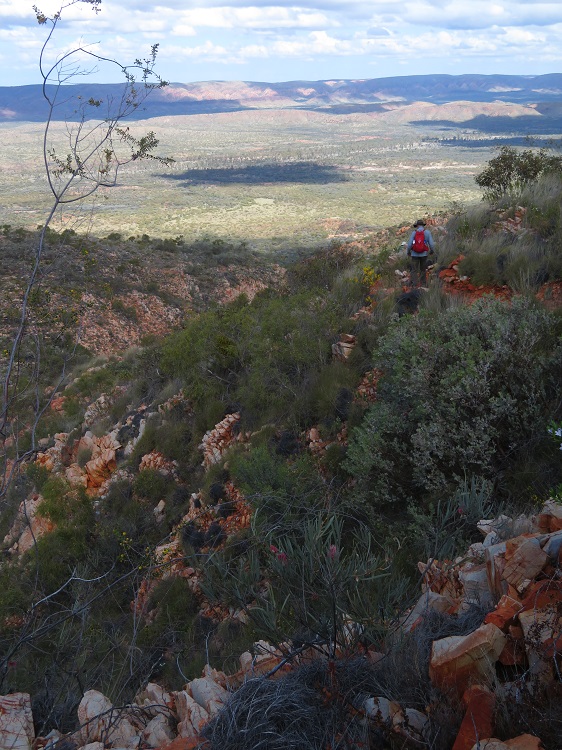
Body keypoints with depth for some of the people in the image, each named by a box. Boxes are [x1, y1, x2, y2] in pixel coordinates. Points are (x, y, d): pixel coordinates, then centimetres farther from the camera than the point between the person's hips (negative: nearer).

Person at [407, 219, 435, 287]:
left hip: (415, 254, -1)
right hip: (424, 254, 1)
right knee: (423, 270, 16)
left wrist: (408, 252, 10)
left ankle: (415, 285, -7)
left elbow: (409, 244, -8)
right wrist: (432, 251, 12)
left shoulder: (414, 232, -4)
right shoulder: (427, 232, -4)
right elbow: (431, 244, -7)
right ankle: (423, 284, 22)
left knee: (414, 271, 2)